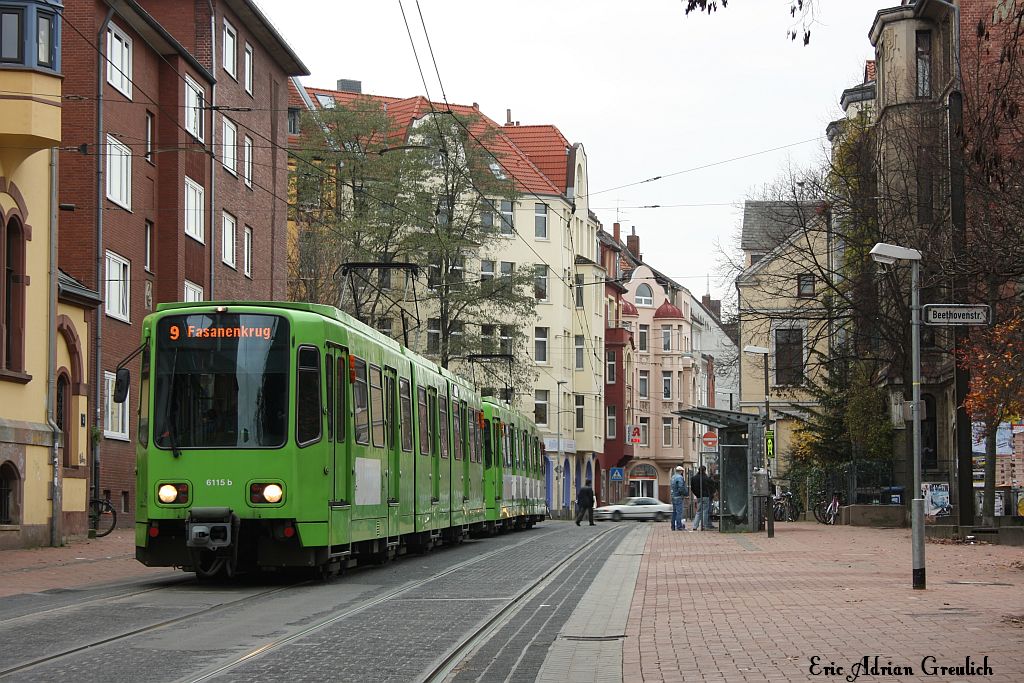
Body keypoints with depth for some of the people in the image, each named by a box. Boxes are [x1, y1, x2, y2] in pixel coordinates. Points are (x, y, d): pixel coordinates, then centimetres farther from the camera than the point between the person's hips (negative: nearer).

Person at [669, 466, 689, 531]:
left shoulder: (673, 477, 16)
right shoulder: (680, 477, -13)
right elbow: (681, 488, -20)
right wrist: (686, 494, -9)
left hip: (673, 496, 9)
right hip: (679, 497, -9)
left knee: (674, 512, 12)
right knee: (679, 511, -9)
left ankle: (673, 526, 13)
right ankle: (679, 526, -13)